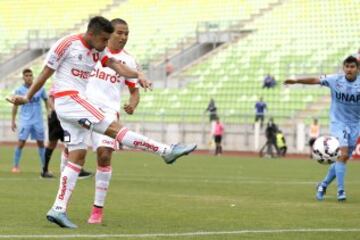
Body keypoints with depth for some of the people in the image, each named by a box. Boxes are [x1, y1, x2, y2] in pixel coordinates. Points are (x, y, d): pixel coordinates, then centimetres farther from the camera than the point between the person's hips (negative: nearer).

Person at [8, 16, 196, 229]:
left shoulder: (98, 51, 12)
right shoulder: (67, 44, -8)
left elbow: (116, 65, -3)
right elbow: (46, 73, -3)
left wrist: (138, 75, -21)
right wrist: (28, 98, 2)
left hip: (77, 103, 9)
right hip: (68, 99, -9)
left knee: (78, 157, 3)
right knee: (114, 128, -14)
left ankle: (59, 210, 1)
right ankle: (167, 151, -19)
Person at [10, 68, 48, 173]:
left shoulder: (40, 89, 1)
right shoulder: (19, 90, -2)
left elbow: (46, 100, 15)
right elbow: (15, 105, 6)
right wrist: (13, 121, 5)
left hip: (38, 120, 2)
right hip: (25, 120, -2)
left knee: (40, 143, 6)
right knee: (21, 142, -9)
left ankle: (44, 166, 13)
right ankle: (16, 165, 1)